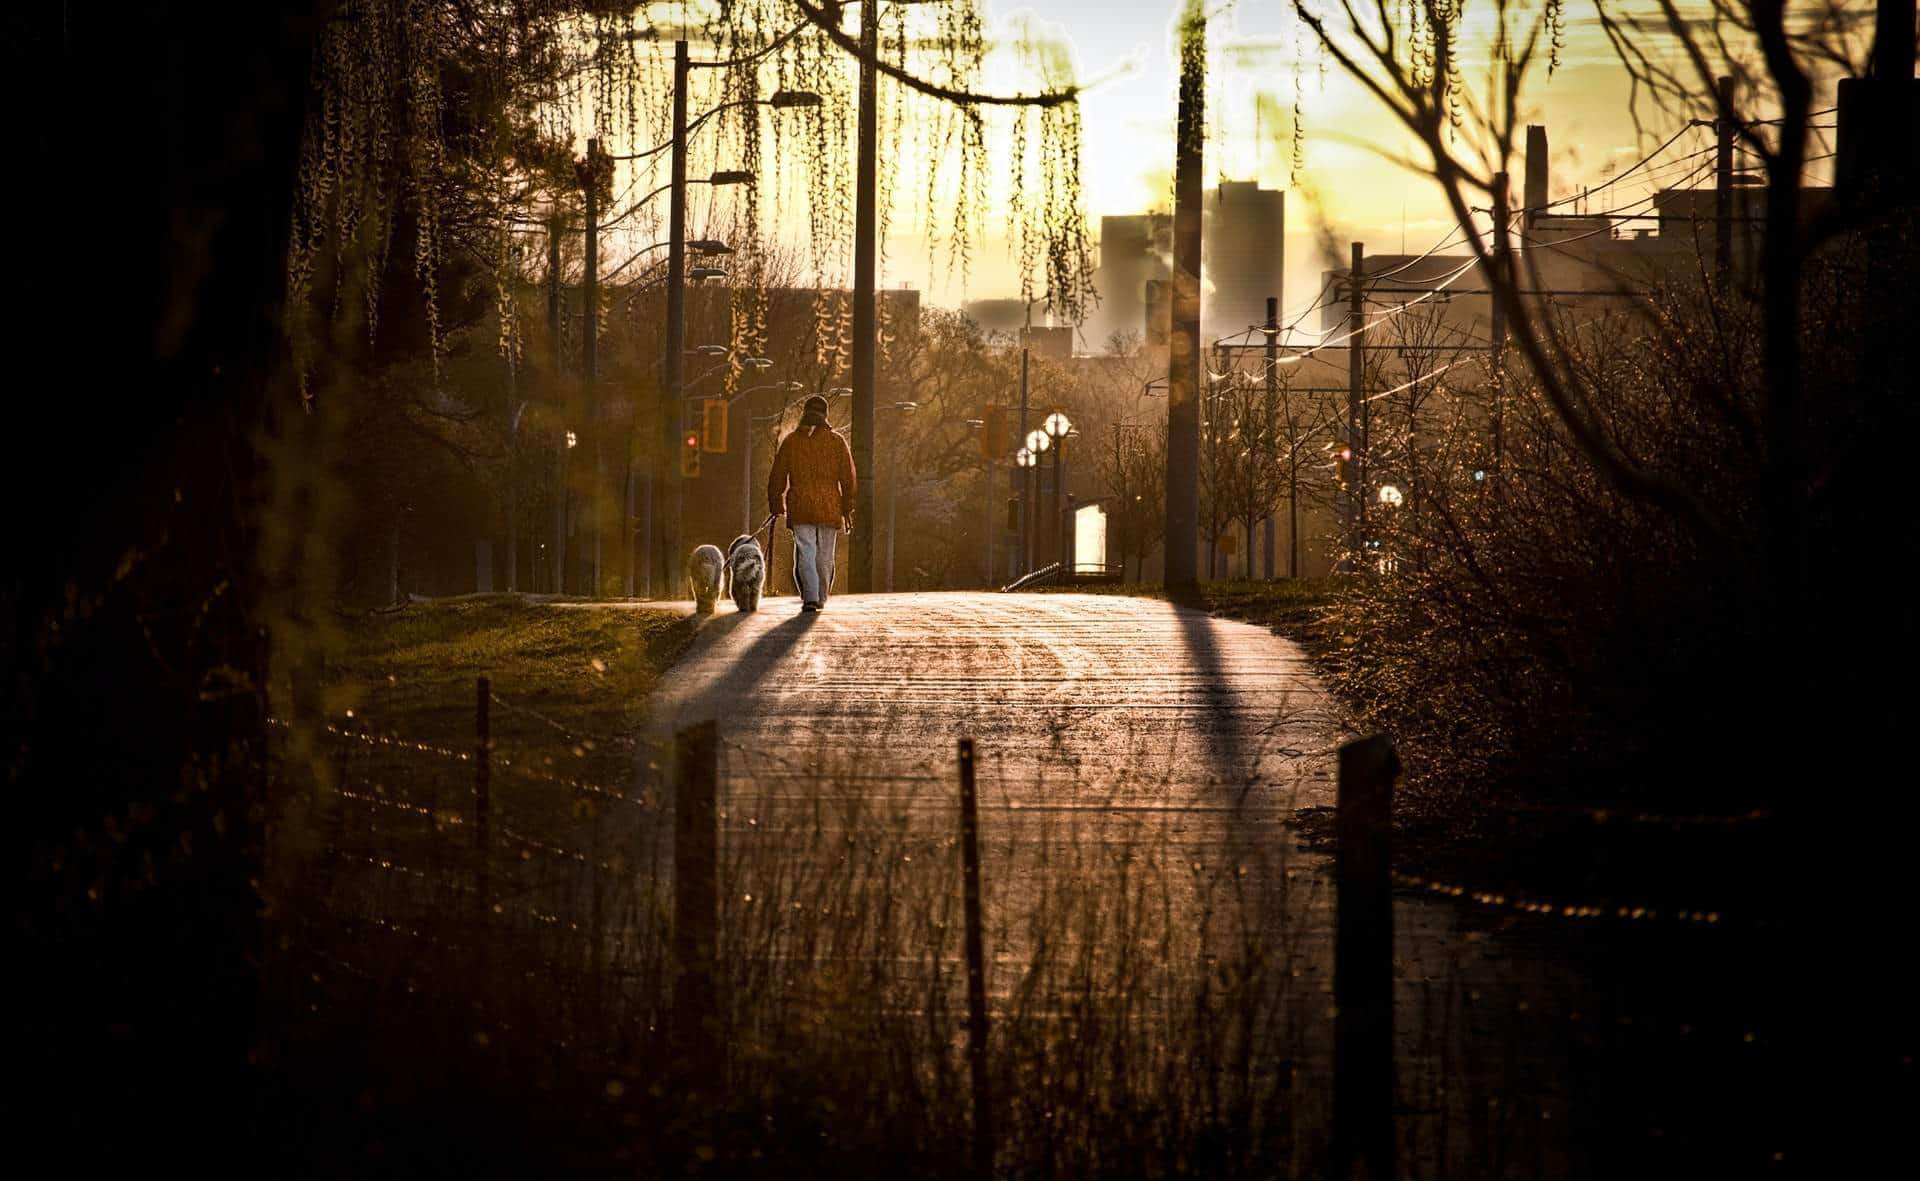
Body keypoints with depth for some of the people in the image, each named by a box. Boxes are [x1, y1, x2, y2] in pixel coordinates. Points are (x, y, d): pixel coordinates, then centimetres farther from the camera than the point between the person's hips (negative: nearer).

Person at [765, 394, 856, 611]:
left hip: (800, 507, 0)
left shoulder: (790, 441, 5)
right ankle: (821, 599, 21)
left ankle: (810, 597, -19)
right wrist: (847, 509, 8)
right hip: (829, 507, 0)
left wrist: (776, 505, 18)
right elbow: (848, 478, 2)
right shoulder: (837, 441, 3)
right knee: (825, 557, 11)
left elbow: (777, 477, 7)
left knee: (805, 554, -4)